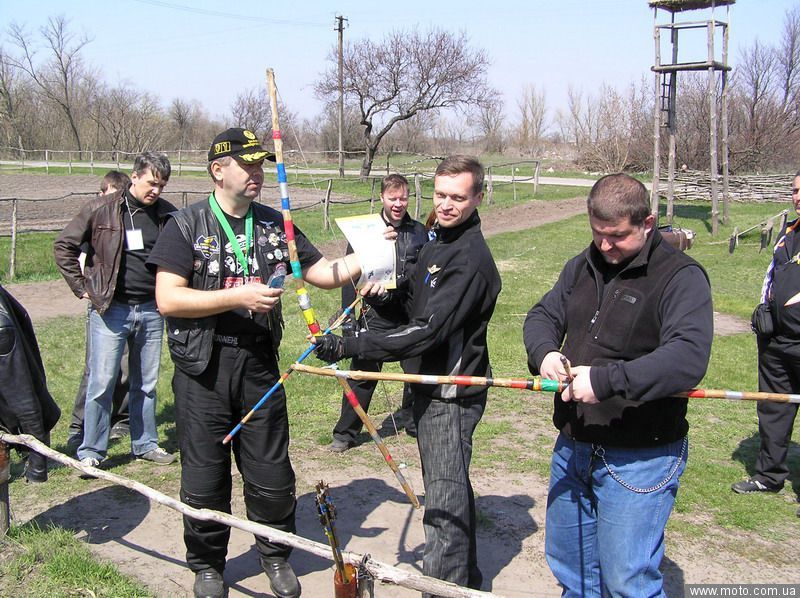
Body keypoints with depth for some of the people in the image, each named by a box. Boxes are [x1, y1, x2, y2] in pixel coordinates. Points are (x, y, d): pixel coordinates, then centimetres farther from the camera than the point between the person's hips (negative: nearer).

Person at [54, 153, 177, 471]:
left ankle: (145, 444, 26)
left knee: (146, 383, 13)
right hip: (110, 309, -3)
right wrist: (82, 287, -2)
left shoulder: (167, 214, 2)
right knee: (102, 382, -2)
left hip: (151, 310, 3)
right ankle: (90, 451, 10)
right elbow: (64, 246, 1)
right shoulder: (101, 209, -6)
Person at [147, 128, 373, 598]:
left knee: (272, 473, 10)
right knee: (205, 476, 8)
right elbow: (168, 299, -13)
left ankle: (275, 554, 33)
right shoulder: (187, 225, -4)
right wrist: (238, 297, -19)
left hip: (259, 365, 3)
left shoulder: (275, 224, 9)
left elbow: (323, 273, 8)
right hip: (203, 369, -3)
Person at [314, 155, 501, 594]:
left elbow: (428, 330, -28)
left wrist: (348, 348, -29)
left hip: (452, 396, -10)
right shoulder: (437, 244, 11)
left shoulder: (470, 259, -20)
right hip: (432, 387, 10)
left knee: (444, 502, -4)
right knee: (453, 490, 21)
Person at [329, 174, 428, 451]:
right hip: (376, 315, -3)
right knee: (363, 373, 1)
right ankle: (345, 432, 12)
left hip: (412, 314, 3)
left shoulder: (419, 232, 6)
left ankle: (410, 418, 35)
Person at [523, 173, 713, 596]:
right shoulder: (583, 266, 8)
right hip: (573, 446, 7)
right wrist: (544, 352, -10)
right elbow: (543, 315, 13)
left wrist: (605, 379, -34)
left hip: (639, 459, -7)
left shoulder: (680, 276, -15)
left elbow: (688, 357, -28)